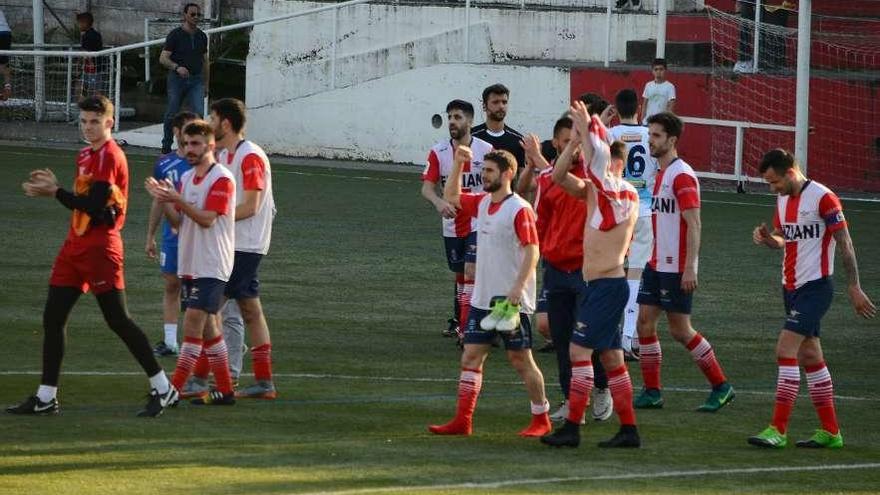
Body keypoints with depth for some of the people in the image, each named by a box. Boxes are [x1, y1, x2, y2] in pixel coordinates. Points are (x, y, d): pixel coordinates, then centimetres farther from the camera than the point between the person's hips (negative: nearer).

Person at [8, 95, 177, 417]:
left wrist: (55, 192, -13)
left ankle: (163, 389, 3)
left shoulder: (110, 156, -13)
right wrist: (53, 188, 2)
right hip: (76, 246, 9)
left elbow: (93, 205, -20)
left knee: (117, 320, -6)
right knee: (53, 318, 5)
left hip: (100, 247, -9)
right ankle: (45, 398, 9)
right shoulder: (85, 156, 16)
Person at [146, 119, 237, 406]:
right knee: (207, 327, 10)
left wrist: (177, 199, -27)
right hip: (190, 262, 8)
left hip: (211, 266, -8)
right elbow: (177, 222, 12)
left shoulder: (221, 180, -11)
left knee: (193, 321, -15)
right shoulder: (186, 178, 13)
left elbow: (207, 219, -19)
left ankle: (173, 390, -18)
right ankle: (225, 391, 16)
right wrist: (163, 201, -5)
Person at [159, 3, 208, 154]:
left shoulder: (202, 36, 10)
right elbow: (163, 58, -11)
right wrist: (177, 67, -29)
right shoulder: (175, 35, -5)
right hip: (177, 79, -3)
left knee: (198, 113, -14)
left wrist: (206, 84, 19)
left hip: (196, 80, 3)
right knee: (172, 114, 5)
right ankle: (166, 146, 21)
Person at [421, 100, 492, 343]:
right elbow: (427, 186, -10)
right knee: (460, 274, 16)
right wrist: (439, 202, -30)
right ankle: (458, 319, 31)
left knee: (471, 271, -16)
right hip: (452, 224, 3)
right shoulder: (438, 152, -3)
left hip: (479, 222, -3)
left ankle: (465, 327, -16)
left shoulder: (486, 150, -7)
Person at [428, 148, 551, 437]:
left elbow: (532, 251, -17)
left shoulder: (519, 209, -13)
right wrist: (458, 164, 10)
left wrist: (517, 289, -25)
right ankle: (463, 420, 5)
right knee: (471, 356, 4)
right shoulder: (482, 203, 10)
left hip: (511, 302, -8)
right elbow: (451, 197, 24)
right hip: (483, 299, 8)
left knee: (520, 360, 0)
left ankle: (541, 420, 11)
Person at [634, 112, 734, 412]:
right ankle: (652, 392, 8)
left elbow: (693, 224, -19)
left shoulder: (682, 176, -15)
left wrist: (690, 268, -23)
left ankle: (721, 387, 8)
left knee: (680, 331, -3)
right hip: (656, 264, 9)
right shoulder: (660, 174, 13)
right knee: (645, 323, 4)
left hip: (677, 269, -9)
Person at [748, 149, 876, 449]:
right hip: (792, 287, 9)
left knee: (786, 349, -15)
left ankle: (778, 430, -16)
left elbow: (845, 244, -12)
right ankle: (830, 431, 17)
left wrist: (854, 288, -12)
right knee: (810, 357, 10)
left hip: (815, 286, -9)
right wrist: (767, 238, -3)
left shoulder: (823, 198, -15)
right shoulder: (783, 199, 10)